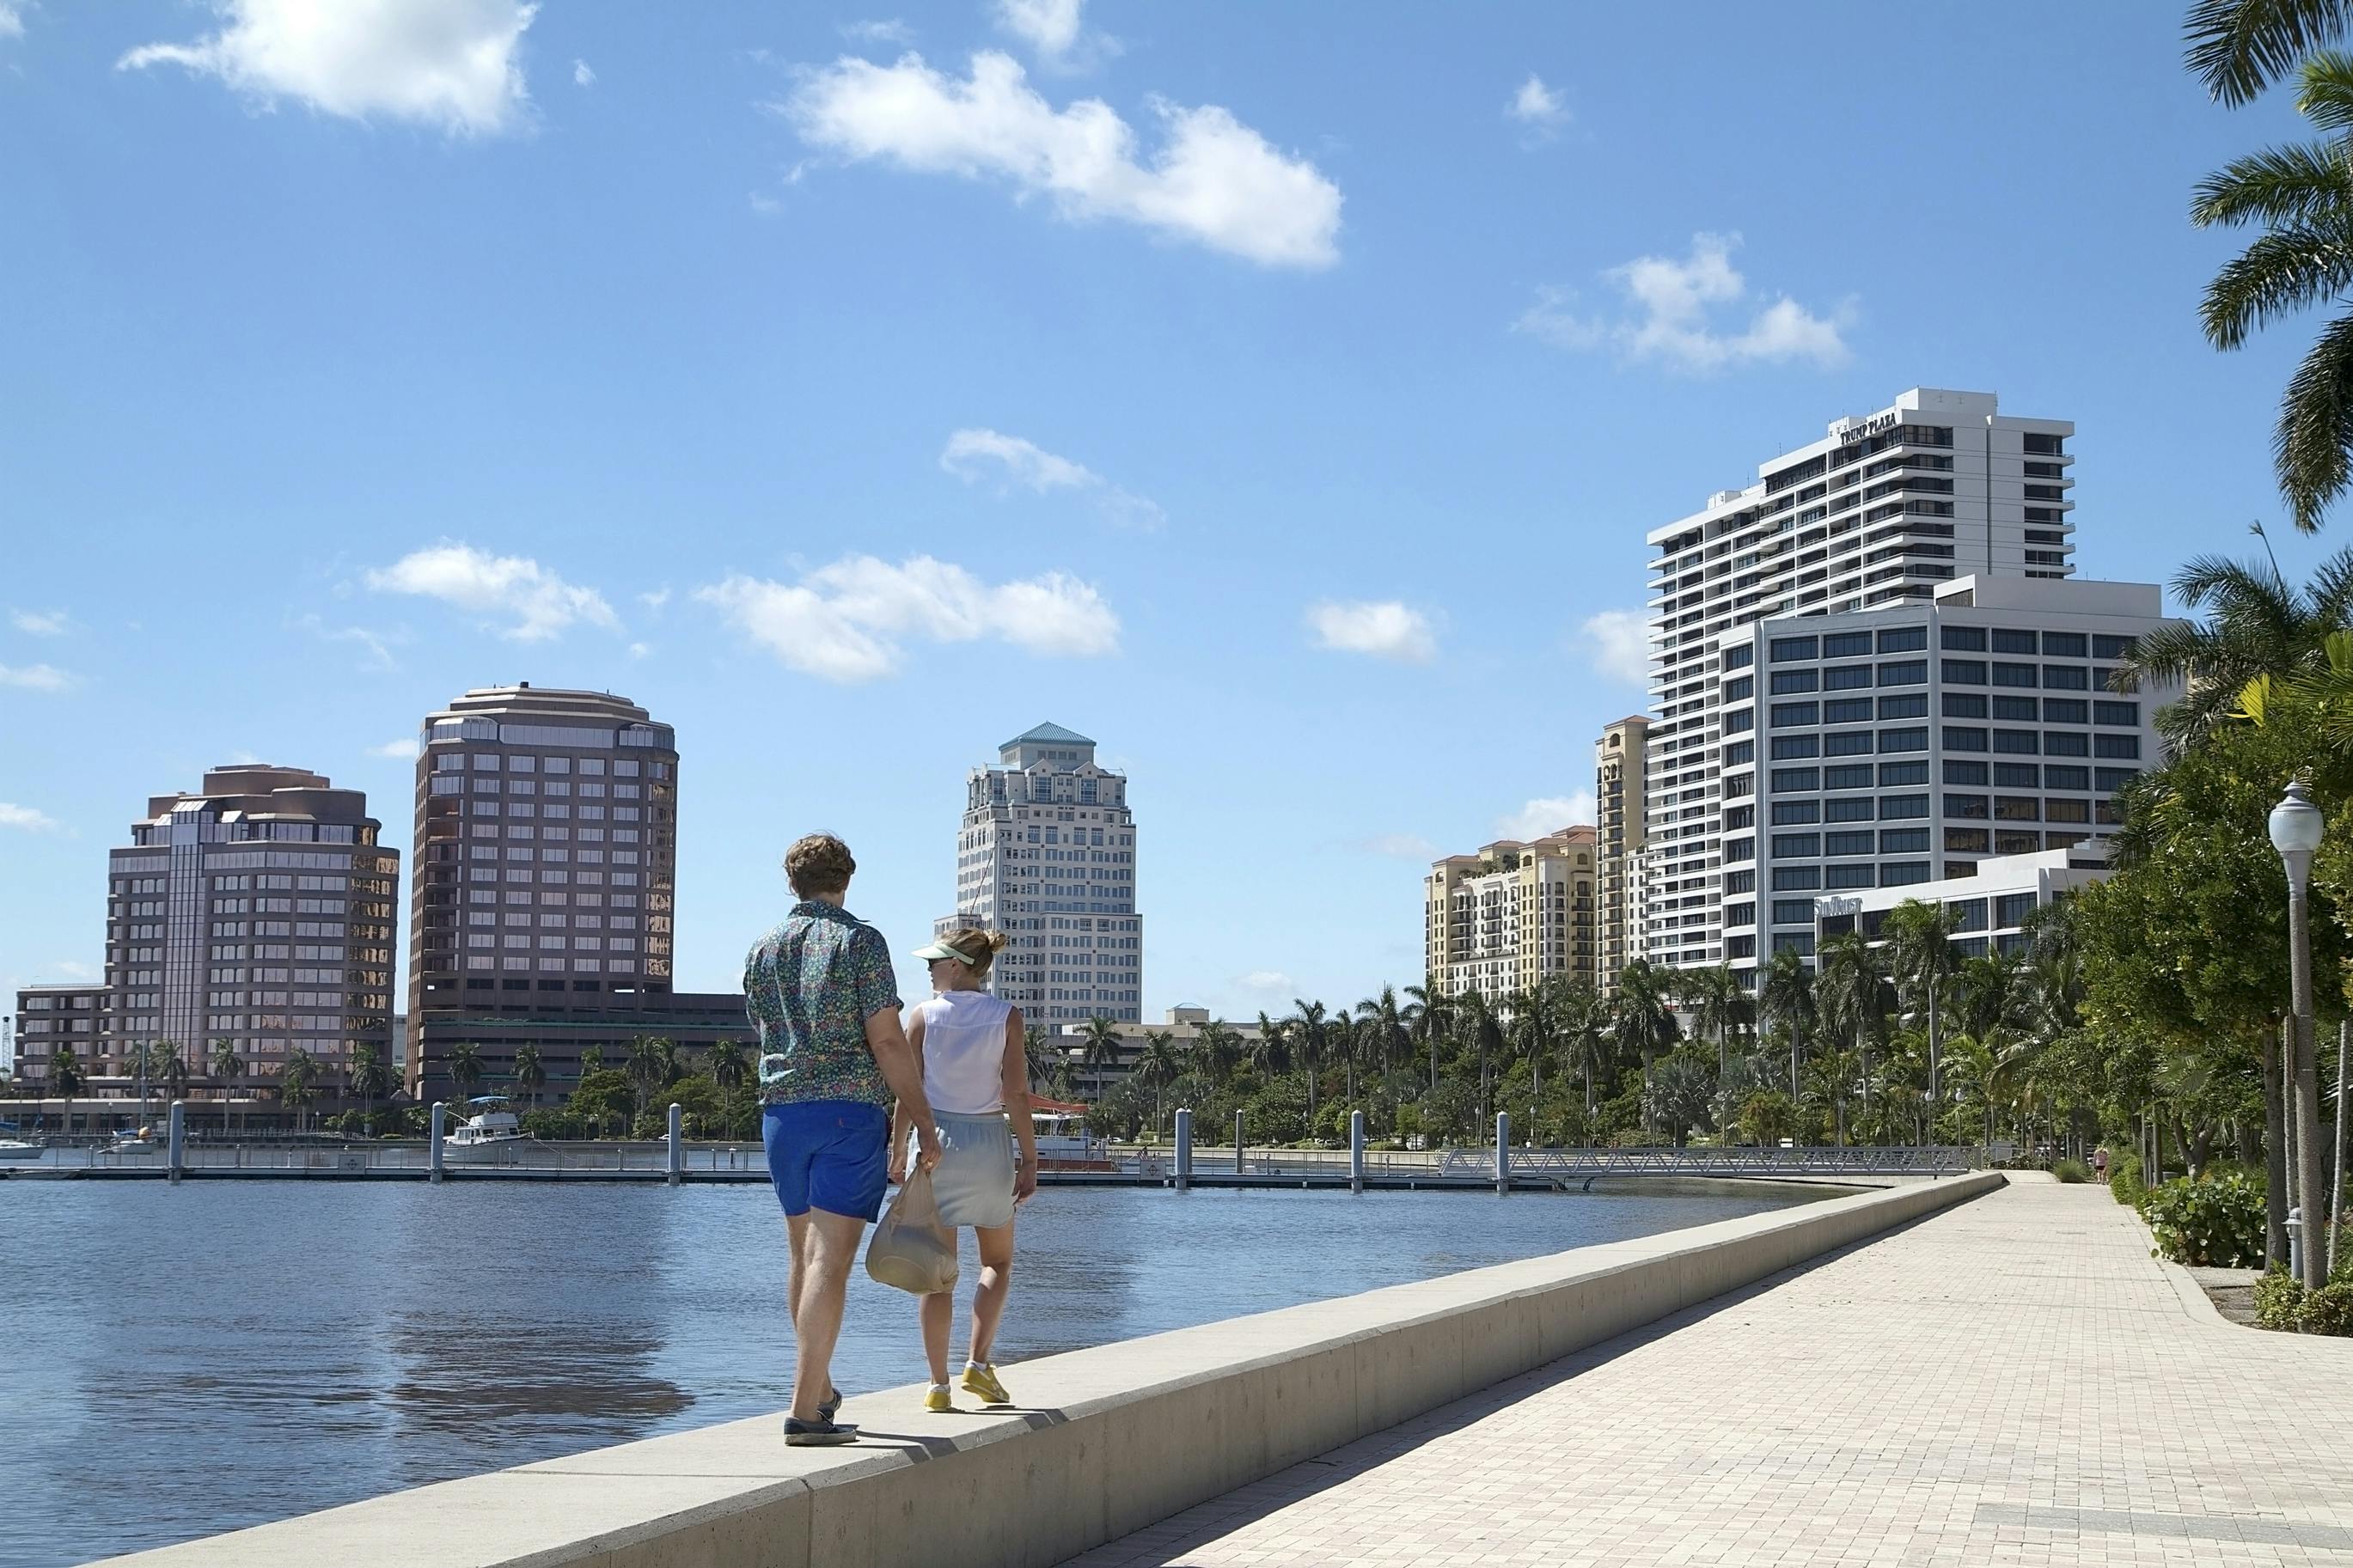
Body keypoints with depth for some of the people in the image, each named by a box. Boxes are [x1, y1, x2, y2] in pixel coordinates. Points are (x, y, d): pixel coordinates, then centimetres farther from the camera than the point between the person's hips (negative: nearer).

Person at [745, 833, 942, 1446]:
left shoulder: (762, 951, 11)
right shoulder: (861, 941, -5)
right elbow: (887, 1041, -10)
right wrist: (924, 1123, -6)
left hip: (782, 1113, 5)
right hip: (851, 1111, -5)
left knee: (805, 1256, 18)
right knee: (830, 1261, -8)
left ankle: (821, 1390, 31)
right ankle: (805, 1411, -14)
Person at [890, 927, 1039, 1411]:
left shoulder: (925, 1015, -3)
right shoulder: (1006, 1017, -3)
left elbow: (907, 1092, -3)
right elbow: (1016, 1095, -7)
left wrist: (898, 1153, 6)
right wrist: (1029, 1160, -2)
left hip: (935, 1140, 0)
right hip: (989, 1143, 0)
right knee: (998, 1260, 17)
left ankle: (939, 1384, 6)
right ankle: (978, 1363, 2)